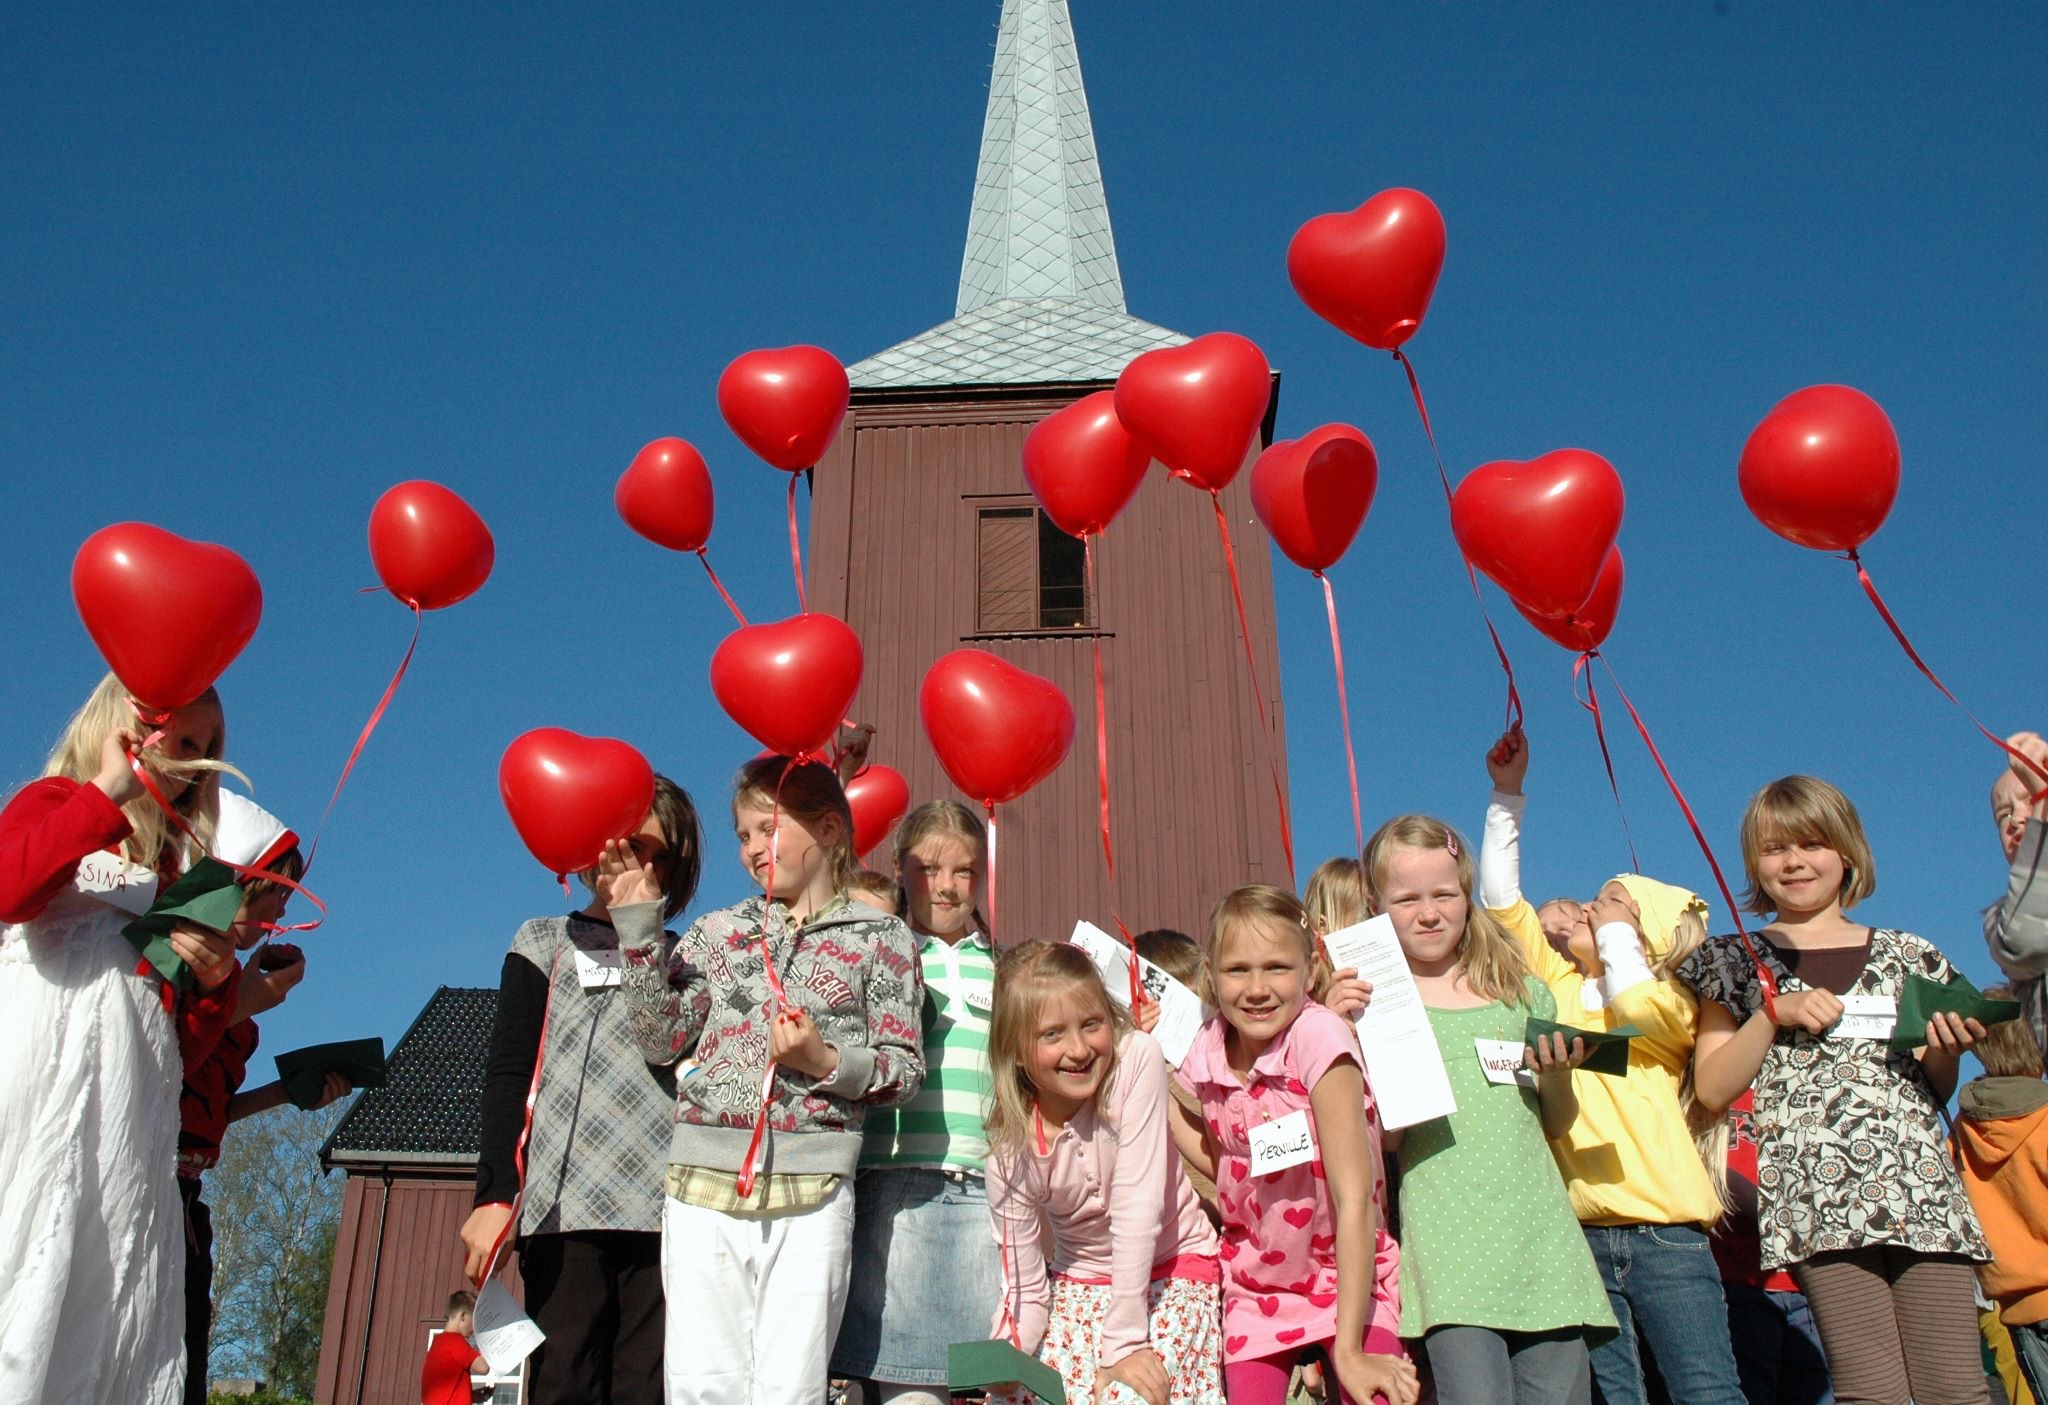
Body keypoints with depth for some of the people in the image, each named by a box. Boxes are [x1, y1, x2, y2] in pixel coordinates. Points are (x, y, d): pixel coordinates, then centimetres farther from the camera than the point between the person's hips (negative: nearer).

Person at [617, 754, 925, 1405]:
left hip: (811, 1187, -3)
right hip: (705, 1180, 3)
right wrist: (638, 925, 4)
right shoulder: (717, 931, 15)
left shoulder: (880, 938, 6)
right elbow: (660, 1040, 7)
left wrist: (825, 1062, -14)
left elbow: (905, 1070, 3)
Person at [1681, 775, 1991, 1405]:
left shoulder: (1905, 953, 19)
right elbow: (1712, 1088, 5)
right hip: (1816, 1189, -2)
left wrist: (1946, 1052, 2)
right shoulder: (1738, 961, 13)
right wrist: (1775, 1012, -6)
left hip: (1922, 1186, 3)